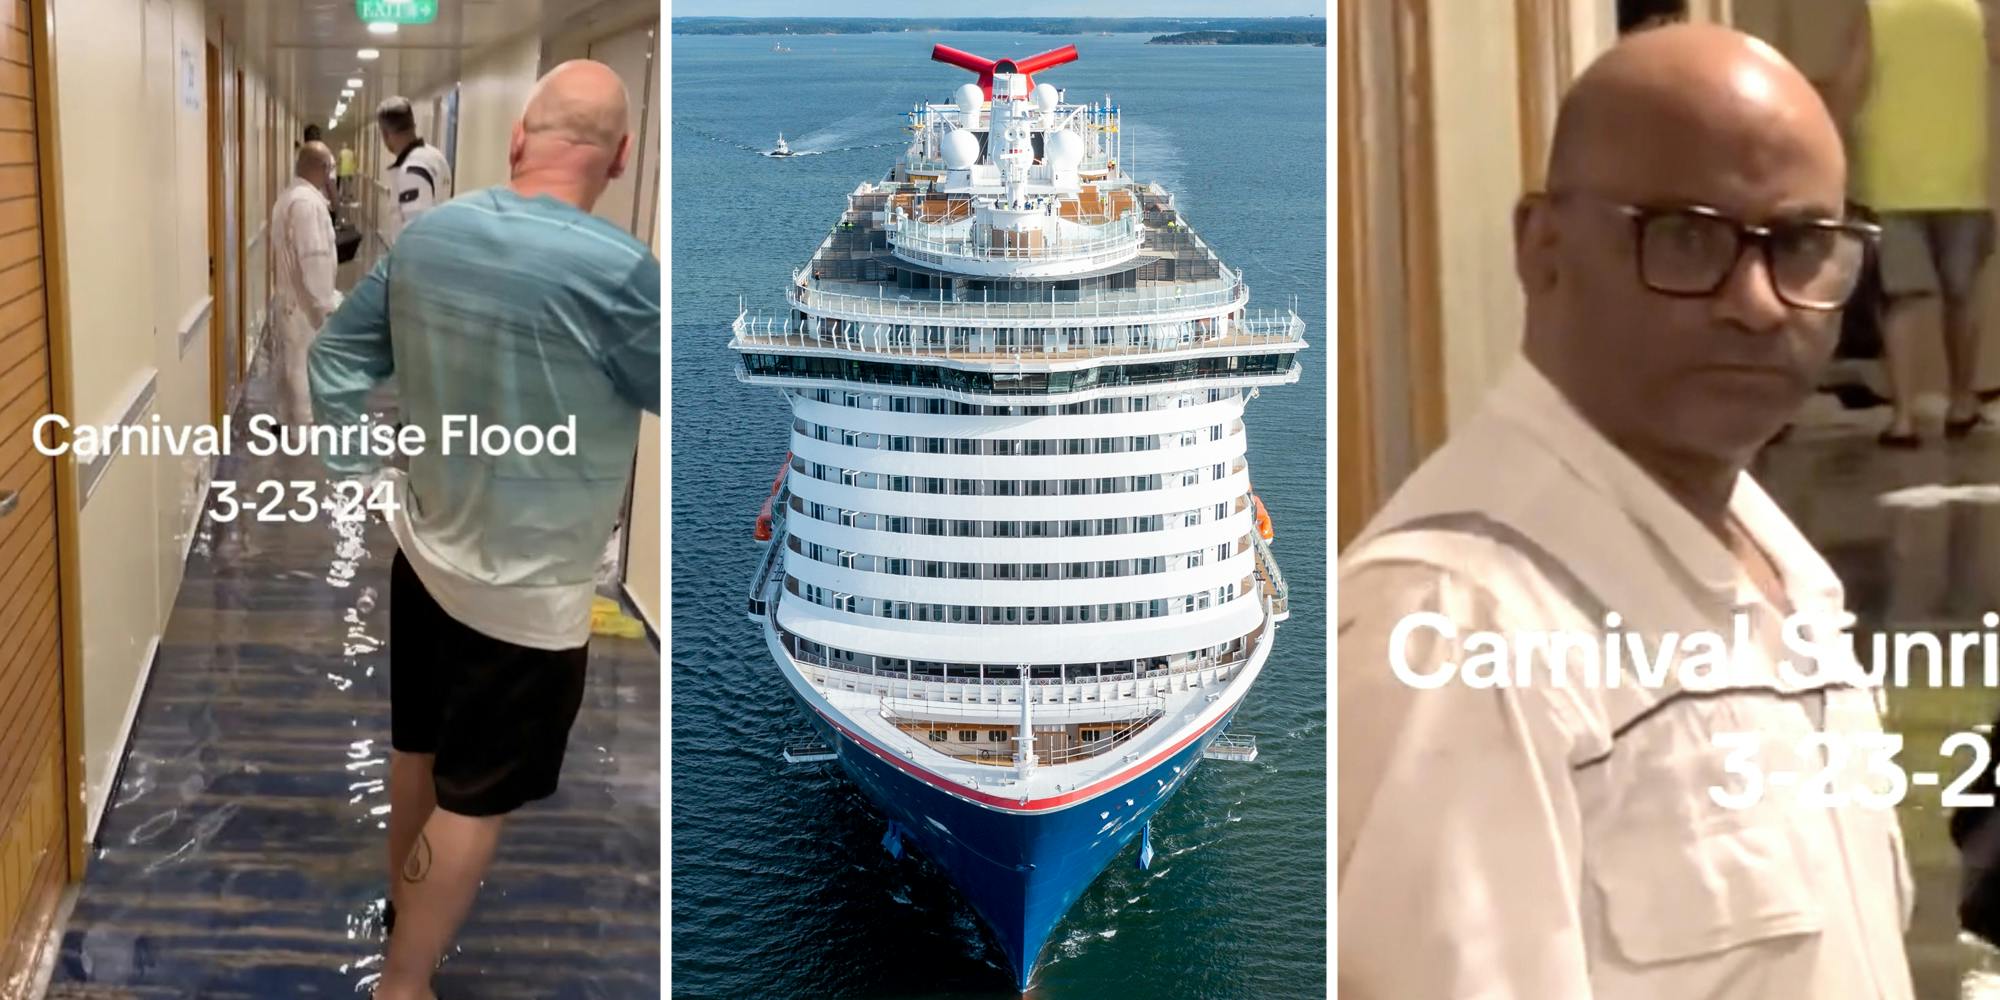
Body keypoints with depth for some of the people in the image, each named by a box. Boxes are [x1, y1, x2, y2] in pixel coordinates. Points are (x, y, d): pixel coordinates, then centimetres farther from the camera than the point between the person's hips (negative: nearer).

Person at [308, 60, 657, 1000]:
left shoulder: (427, 233, -5)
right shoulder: (616, 270, -27)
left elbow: (336, 357, 6)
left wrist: (350, 476, 14)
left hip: (425, 551, 7)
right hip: (526, 591, -7)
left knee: (417, 744, 27)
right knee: (475, 797, 9)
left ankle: (404, 900, 49)